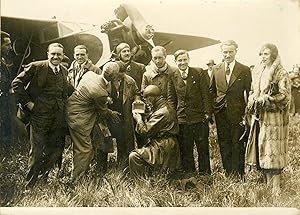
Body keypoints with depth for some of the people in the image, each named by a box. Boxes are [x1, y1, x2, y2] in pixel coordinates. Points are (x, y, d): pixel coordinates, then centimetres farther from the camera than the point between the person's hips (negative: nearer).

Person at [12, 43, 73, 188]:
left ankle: (45, 176, 31)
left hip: (59, 118, 5)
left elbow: (68, 91, 22)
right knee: (37, 150, 0)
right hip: (40, 115, -5)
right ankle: (30, 184, 15)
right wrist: (27, 102, -10)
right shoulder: (36, 67, -8)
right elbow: (17, 83, -7)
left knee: (56, 149, 11)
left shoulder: (64, 71, 10)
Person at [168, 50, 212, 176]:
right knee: (185, 151, 9)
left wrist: (207, 113, -8)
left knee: (203, 149, 5)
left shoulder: (199, 73, -1)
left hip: (199, 118, -2)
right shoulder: (173, 77, 6)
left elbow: (206, 94, -2)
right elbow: (171, 98, 11)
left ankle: (205, 175, 17)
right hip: (182, 119, 2)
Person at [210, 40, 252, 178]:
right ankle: (227, 173, 22)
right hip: (220, 113, 3)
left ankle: (238, 175, 12)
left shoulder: (245, 70, -2)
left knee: (238, 145, 2)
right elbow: (212, 91, 14)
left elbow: (249, 93, -2)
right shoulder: (215, 69, 7)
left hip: (238, 113, -3)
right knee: (223, 145, 10)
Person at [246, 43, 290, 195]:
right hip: (260, 116, 6)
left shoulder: (281, 73, -7)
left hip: (274, 118, -6)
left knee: (273, 150, -3)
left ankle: (276, 188, 4)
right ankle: (268, 184, 17)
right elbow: (253, 91, 20)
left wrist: (264, 100, -16)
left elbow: (285, 96, -12)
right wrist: (252, 102, 0)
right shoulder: (258, 71, 13)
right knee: (263, 150, 8)